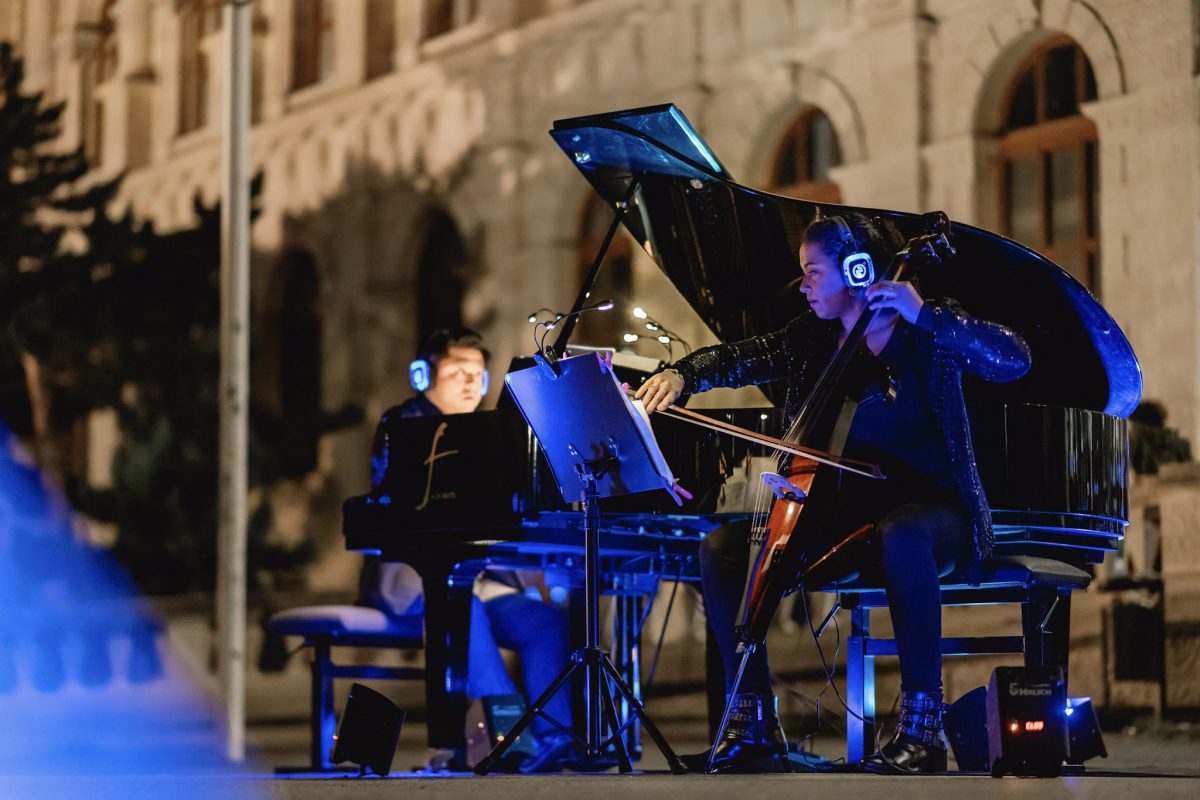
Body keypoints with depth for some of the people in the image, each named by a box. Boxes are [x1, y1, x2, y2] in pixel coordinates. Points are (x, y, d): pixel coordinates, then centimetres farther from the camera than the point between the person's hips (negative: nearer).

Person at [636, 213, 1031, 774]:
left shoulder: (926, 331, -4)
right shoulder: (811, 338, 12)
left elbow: (1014, 360, -16)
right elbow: (741, 360, 11)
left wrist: (924, 315, -22)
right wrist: (682, 375, -9)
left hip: (928, 507, -5)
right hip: (843, 512, 6)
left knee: (900, 537, -42)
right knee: (722, 546, -15)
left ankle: (921, 727, -35)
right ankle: (753, 723, -13)